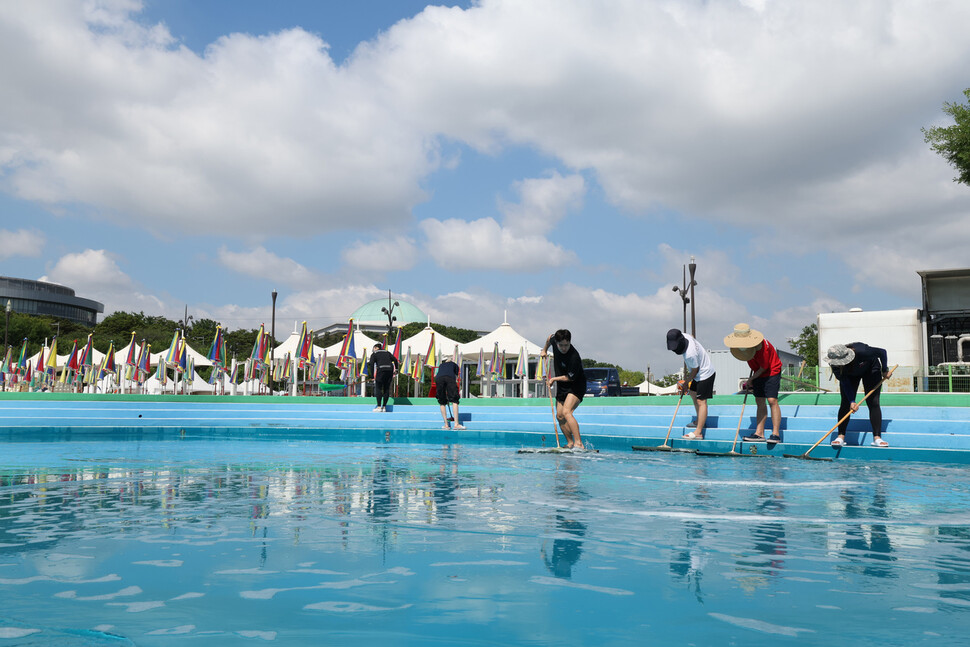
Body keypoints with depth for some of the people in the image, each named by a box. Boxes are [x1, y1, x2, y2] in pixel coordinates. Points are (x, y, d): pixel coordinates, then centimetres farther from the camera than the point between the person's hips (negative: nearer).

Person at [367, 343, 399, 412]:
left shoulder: (374, 354, 12)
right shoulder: (387, 353, 24)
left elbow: (372, 364, -1)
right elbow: (395, 360, 15)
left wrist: (373, 375, 1)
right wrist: (396, 369, 15)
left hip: (381, 370, -4)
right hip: (390, 370, 4)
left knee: (378, 388, 1)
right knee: (386, 389, 10)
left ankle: (379, 406, -6)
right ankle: (384, 406, 9)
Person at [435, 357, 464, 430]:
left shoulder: (441, 365, 41)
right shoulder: (455, 365, 35)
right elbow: (456, 378, 27)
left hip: (438, 378, 2)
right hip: (449, 377, -2)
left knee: (442, 402, 10)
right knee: (454, 401, -3)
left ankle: (446, 425, 6)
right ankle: (456, 424, -13)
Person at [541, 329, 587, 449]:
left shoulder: (574, 357, -30)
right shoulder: (555, 340, -10)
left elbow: (570, 378, -21)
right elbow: (550, 338, 16)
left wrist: (553, 379, -10)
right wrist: (544, 350, 24)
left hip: (576, 387, -8)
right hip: (562, 387, 8)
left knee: (566, 412, -26)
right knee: (559, 416, 7)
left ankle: (578, 443, -30)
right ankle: (570, 443, 18)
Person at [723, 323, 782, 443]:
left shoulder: (761, 347, -33)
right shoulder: (747, 340, -9)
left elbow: (764, 368, -21)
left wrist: (751, 379, -9)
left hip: (771, 371, -8)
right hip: (758, 373, 8)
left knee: (772, 400, -16)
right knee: (760, 402, 5)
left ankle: (776, 433, -14)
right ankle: (759, 433, 5)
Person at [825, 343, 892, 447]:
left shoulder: (861, 352, -44)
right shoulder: (835, 364, -32)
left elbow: (882, 352, -26)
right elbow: (845, 382, -22)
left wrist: (885, 370, -13)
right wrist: (852, 401, -28)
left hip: (870, 370, -2)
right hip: (849, 374, 2)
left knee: (873, 403, -12)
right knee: (846, 403, -7)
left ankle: (877, 438, -13)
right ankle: (841, 437, -6)